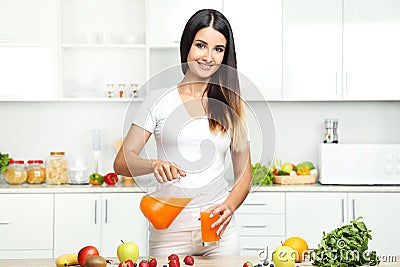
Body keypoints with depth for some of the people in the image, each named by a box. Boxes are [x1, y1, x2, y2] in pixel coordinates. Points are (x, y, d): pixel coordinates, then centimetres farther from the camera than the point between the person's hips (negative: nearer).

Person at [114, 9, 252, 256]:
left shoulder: (231, 106, 7)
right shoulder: (159, 100, 3)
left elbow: (244, 174, 9)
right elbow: (122, 161, -2)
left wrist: (228, 207, -10)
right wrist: (155, 164, -23)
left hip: (219, 228, 1)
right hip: (168, 229, -1)